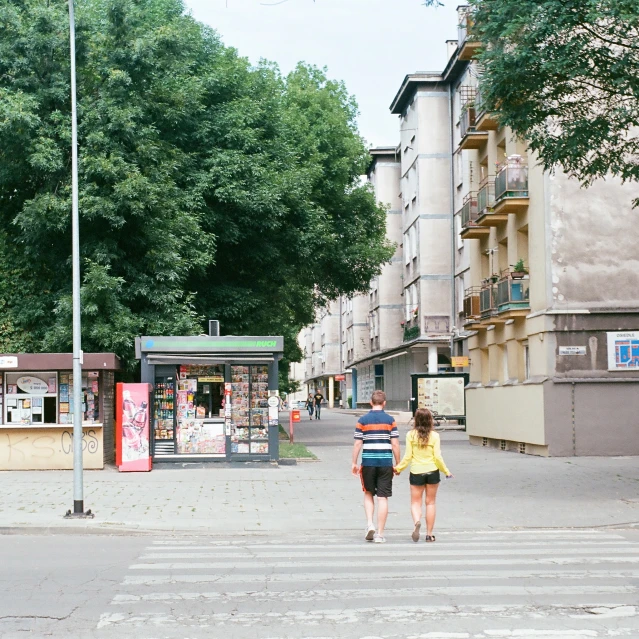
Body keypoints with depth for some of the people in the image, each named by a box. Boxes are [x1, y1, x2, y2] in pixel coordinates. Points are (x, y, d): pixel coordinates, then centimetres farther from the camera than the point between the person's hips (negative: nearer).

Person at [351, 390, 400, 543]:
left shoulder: (362, 420, 0)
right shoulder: (390, 420, 0)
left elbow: (357, 444, -2)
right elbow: (395, 444, -2)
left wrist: (354, 463, 7)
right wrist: (398, 464, 7)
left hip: (368, 463, 1)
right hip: (386, 463, 0)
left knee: (368, 494, 19)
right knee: (383, 498, 3)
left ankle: (370, 524, 3)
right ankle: (380, 534, 4)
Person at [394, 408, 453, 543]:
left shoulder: (411, 435, -5)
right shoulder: (434, 436, -6)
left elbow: (408, 456, -5)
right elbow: (437, 457, -7)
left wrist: (398, 468, 9)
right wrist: (446, 471, 6)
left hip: (416, 472, 0)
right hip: (432, 471, 0)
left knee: (415, 502, 8)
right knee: (430, 502, 11)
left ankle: (416, 521, -23)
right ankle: (429, 534, 12)